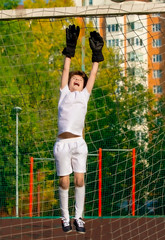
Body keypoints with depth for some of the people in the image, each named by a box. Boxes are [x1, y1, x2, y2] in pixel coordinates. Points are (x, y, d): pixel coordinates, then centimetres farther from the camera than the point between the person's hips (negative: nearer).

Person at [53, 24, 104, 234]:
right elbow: (66, 70, 20)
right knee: (64, 182, -1)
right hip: (63, 143, -1)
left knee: (79, 180, -2)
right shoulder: (64, 94, 18)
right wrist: (70, 48, 20)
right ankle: (65, 218, 9)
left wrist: (96, 54, 26)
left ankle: (78, 218, 6)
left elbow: (93, 75, 24)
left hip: (79, 143, 1)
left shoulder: (84, 95, 20)